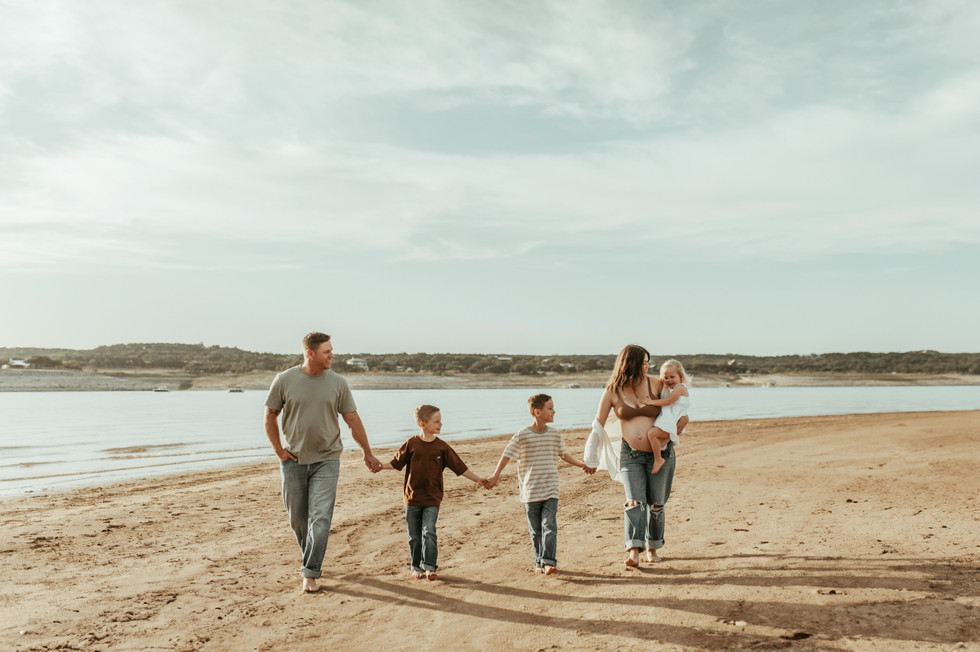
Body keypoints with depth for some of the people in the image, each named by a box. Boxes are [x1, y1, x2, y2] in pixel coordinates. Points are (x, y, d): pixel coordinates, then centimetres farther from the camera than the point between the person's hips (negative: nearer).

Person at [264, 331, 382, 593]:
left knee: (320, 518, -8)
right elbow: (270, 416, 6)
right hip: (293, 461, 1)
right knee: (297, 518, 11)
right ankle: (311, 559, 33)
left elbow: (352, 420, 6)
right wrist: (279, 451, 0)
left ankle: (310, 573, 0)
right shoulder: (284, 380, -4)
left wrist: (368, 453, 10)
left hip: (326, 460, 0)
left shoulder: (337, 382, -1)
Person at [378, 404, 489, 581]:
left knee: (429, 532, -12)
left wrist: (477, 479, -2)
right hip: (412, 498, 1)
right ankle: (417, 567, 22)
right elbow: (397, 463, 7)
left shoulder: (442, 447, -1)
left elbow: (459, 467, 2)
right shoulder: (411, 444, -2)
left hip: (432, 499, -1)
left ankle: (429, 567, -4)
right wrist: (380, 466, -8)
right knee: (414, 536, 8)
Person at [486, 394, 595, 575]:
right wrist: (496, 475, -10)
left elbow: (563, 454, 19)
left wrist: (582, 465, 21)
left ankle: (548, 561, -10)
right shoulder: (522, 436, -7)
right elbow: (507, 455, -4)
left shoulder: (555, 434, 5)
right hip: (530, 491, -2)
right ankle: (539, 562, 19)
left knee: (549, 525, -11)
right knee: (535, 530, 8)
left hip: (550, 490, 2)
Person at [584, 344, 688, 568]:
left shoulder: (656, 385, -4)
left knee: (656, 504, 9)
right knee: (634, 502, -13)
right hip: (631, 454, -1)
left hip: (660, 452, 1)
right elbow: (598, 425, 2)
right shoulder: (612, 392, -6)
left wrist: (672, 434, -1)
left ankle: (652, 548, 26)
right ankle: (634, 552, -17)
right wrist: (592, 459, 2)